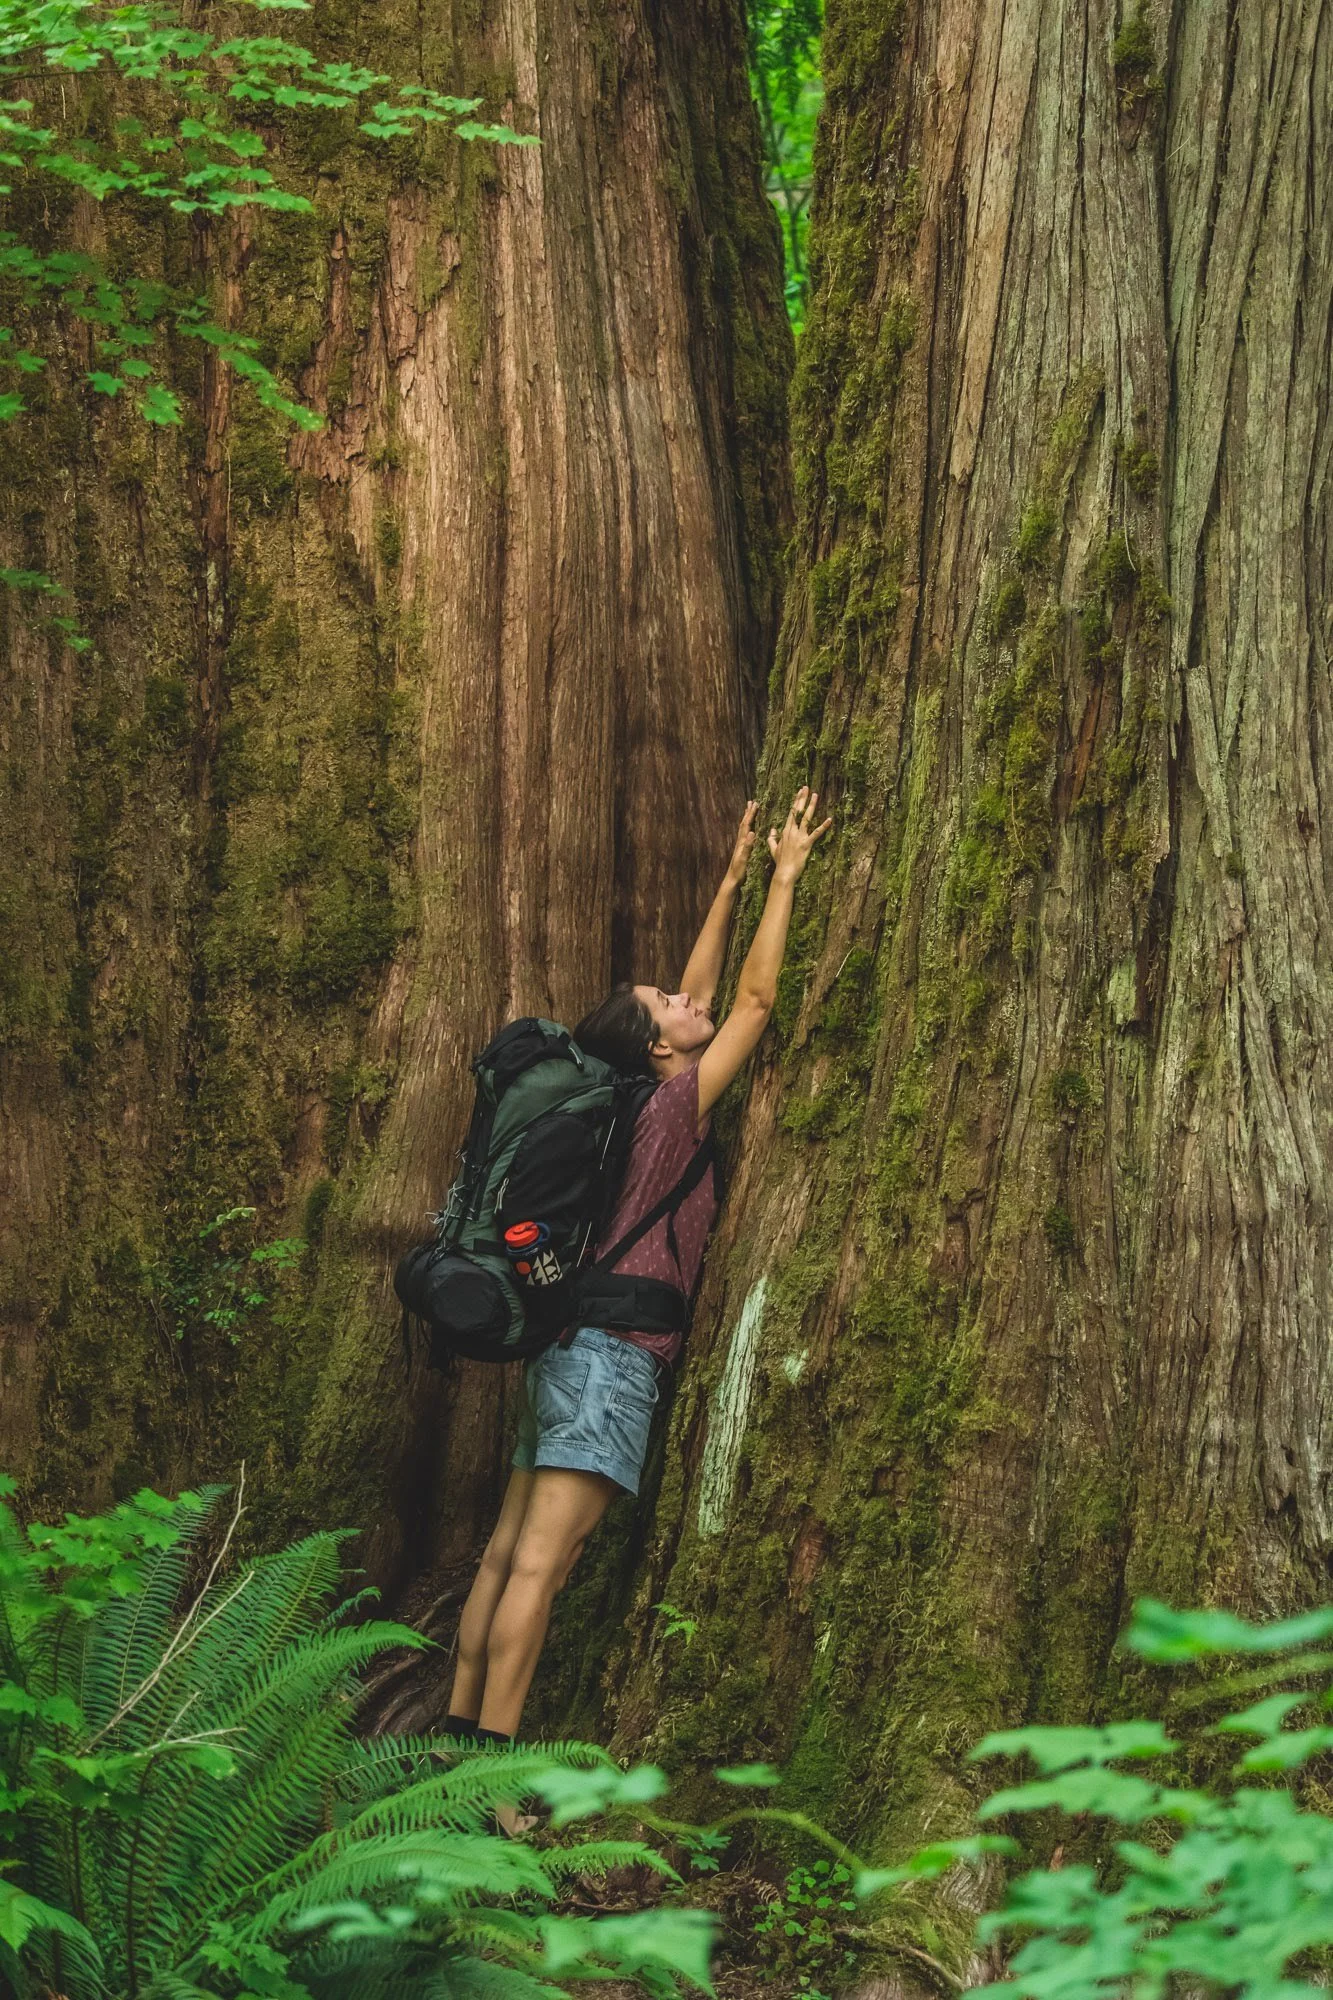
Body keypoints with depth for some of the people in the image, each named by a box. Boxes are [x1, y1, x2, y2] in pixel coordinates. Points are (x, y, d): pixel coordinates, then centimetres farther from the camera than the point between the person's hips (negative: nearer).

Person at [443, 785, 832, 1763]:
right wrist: (784, 877, 5)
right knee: (540, 1565, -12)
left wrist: (731, 885, 29)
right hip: (611, 1358, -9)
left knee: (510, 1554, 6)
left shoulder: (645, 1104, 15)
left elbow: (706, 994, 27)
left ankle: (461, 1731, 8)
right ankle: (491, 1762, -15)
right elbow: (756, 998, -2)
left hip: (573, 1349, 9)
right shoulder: (675, 1107, -6)